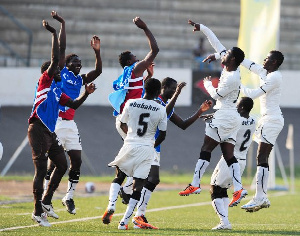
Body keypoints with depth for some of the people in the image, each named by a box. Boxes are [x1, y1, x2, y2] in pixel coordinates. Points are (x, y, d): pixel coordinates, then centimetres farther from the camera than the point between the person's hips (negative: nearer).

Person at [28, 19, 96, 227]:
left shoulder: (57, 91, 20)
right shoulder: (45, 81, -2)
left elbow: (74, 104, 30)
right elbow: (55, 59, -11)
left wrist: (86, 93, 19)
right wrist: (54, 34, -8)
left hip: (50, 132, 9)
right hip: (38, 130, -9)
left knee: (62, 165, 12)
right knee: (41, 170, -8)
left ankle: (46, 202, 22)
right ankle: (38, 212, -5)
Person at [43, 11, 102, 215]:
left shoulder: (80, 80, 16)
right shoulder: (60, 72, 2)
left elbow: (98, 71, 14)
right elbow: (61, 48, -2)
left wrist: (97, 51, 3)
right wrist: (62, 24, -2)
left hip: (70, 125, 6)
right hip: (55, 123, -6)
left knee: (77, 161, 3)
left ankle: (69, 197, 16)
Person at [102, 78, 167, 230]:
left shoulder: (130, 104, -2)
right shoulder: (161, 110, -4)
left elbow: (123, 125, 11)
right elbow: (162, 134, 2)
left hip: (129, 145, 1)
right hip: (147, 149, -1)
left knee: (119, 177, 18)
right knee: (138, 184, 4)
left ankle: (111, 205, -7)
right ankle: (124, 221, 0)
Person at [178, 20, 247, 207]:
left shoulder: (231, 78, -20)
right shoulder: (234, 69, 5)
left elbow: (216, 94, -8)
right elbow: (217, 43, 12)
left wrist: (207, 83, 10)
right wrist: (201, 28, 11)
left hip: (225, 116, -9)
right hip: (232, 117, 9)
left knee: (206, 149, -4)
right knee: (229, 155, 4)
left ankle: (195, 185, -2)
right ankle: (239, 189, -5)